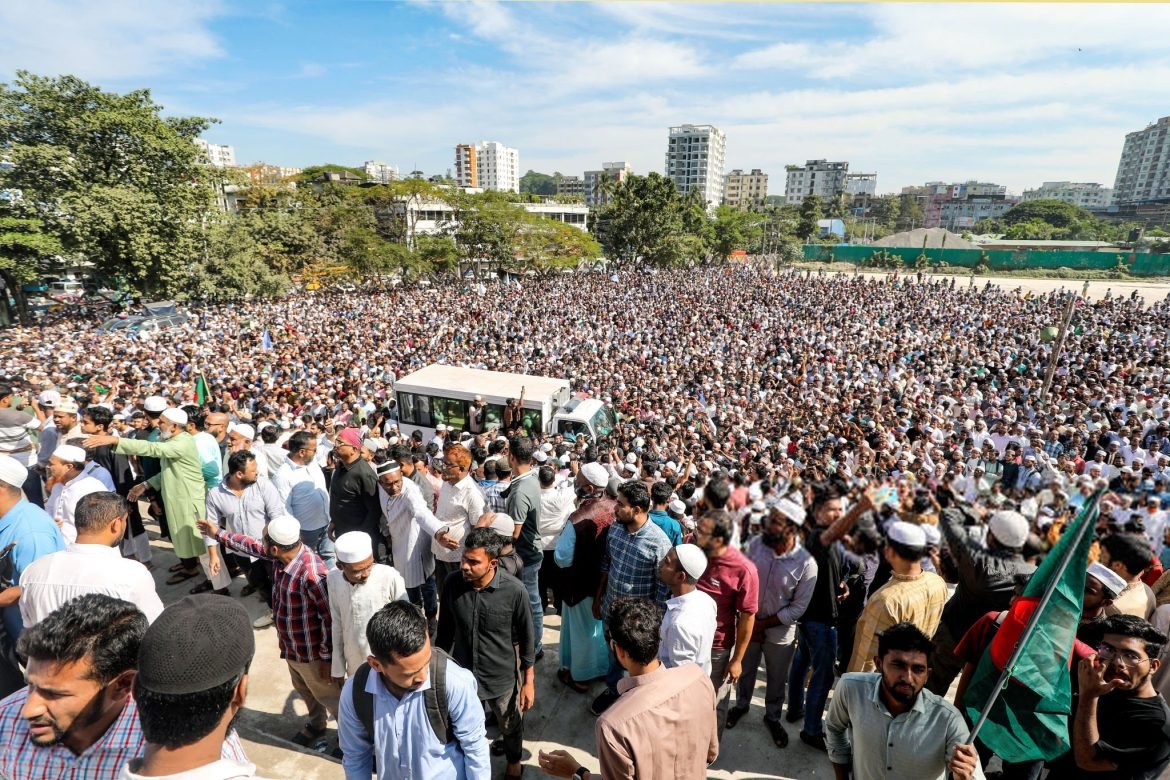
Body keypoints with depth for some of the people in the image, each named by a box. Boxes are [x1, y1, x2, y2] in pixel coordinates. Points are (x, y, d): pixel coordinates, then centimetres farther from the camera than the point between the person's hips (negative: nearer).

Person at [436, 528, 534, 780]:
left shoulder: (514, 590, -26)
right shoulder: (452, 584, -18)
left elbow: (526, 639, -12)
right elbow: (444, 631, -2)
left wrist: (529, 681, -5)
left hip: (502, 677, -1)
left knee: (511, 726, 25)